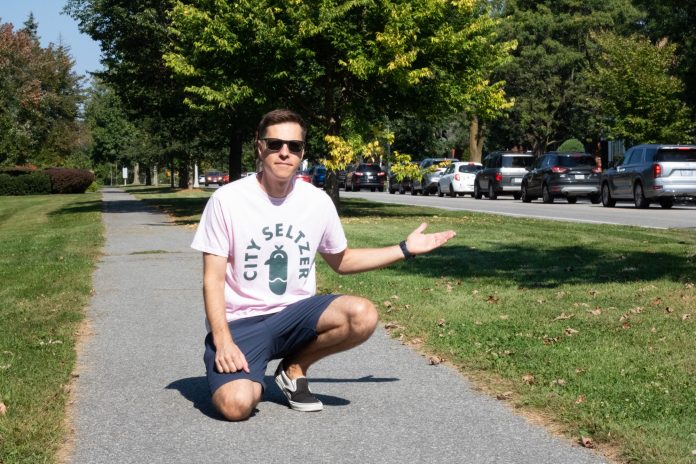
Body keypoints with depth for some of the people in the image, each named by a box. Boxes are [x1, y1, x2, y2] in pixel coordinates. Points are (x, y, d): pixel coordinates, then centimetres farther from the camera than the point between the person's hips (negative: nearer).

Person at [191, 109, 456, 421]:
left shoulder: (318, 201, 2)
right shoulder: (227, 200, -10)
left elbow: (342, 261, 19)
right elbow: (213, 279, -10)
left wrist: (405, 249, 13)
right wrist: (222, 341, -23)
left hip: (296, 313, 4)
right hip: (239, 321, -4)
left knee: (363, 316, -25)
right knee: (236, 405, -31)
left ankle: (295, 367, 1)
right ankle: (251, 378, 7)